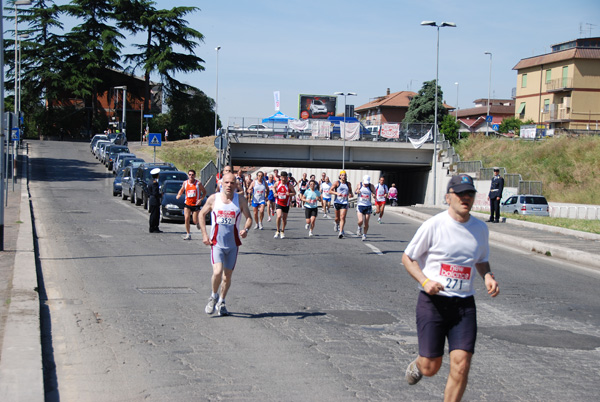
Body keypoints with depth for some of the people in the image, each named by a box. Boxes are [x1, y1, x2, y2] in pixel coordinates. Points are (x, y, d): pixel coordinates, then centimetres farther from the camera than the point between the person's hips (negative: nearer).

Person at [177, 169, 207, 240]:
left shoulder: (198, 183, -6)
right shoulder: (185, 183, 4)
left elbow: (204, 191, 0)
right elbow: (181, 190, 20)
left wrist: (201, 199, -14)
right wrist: (178, 195, -1)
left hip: (196, 204, -3)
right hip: (187, 204, 3)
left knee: (195, 221, -4)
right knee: (186, 218, -10)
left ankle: (198, 223, 35)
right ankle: (188, 234, 0)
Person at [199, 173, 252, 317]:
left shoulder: (240, 200, -1)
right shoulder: (213, 199, -2)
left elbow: (249, 217, 6)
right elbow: (202, 214, 11)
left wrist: (245, 229, -15)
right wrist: (204, 234, 3)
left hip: (232, 244, 2)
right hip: (216, 243, -2)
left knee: (227, 275, 8)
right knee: (217, 272, -18)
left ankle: (221, 303, 27)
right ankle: (214, 296, 9)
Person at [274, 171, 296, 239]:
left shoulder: (289, 185, -9)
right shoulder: (277, 183, -2)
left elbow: (294, 193, -3)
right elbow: (274, 187, 20)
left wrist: (290, 194, -24)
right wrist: (275, 193, 2)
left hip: (286, 204, 0)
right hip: (279, 203, 0)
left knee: (284, 218, 10)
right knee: (279, 216, -19)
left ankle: (282, 231, 31)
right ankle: (278, 231, -4)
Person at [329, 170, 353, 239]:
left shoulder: (348, 184, 9)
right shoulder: (337, 182, -1)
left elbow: (350, 191, 23)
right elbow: (330, 191, -5)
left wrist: (350, 194, -1)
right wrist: (337, 193, -21)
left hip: (345, 202, 1)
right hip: (337, 202, -1)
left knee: (342, 217, -12)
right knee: (337, 218, 9)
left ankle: (341, 232, -16)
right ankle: (337, 224, 45)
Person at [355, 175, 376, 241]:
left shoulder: (371, 186, -3)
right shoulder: (359, 185, 0)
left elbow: (374, 194, 3)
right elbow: (356, 191, 17)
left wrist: (374, 195, -21)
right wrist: (357, 191, -7)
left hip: (368, 206, 0)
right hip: (360, 205, 0)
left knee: (366, 223, 1)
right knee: (360, 221, -17)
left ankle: (364, 235, 19)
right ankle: (359, 228, 17)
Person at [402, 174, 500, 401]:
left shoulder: (480, 229, 6)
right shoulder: (434, 225, -7)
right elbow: (407, 257, 1)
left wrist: (488, 277, 1)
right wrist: (425, 281, -16)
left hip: (464, 305, 3)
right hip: (433, 301, -3)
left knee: (461, 366, -10)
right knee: (430, 368, 0)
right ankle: (416, 365, 37)